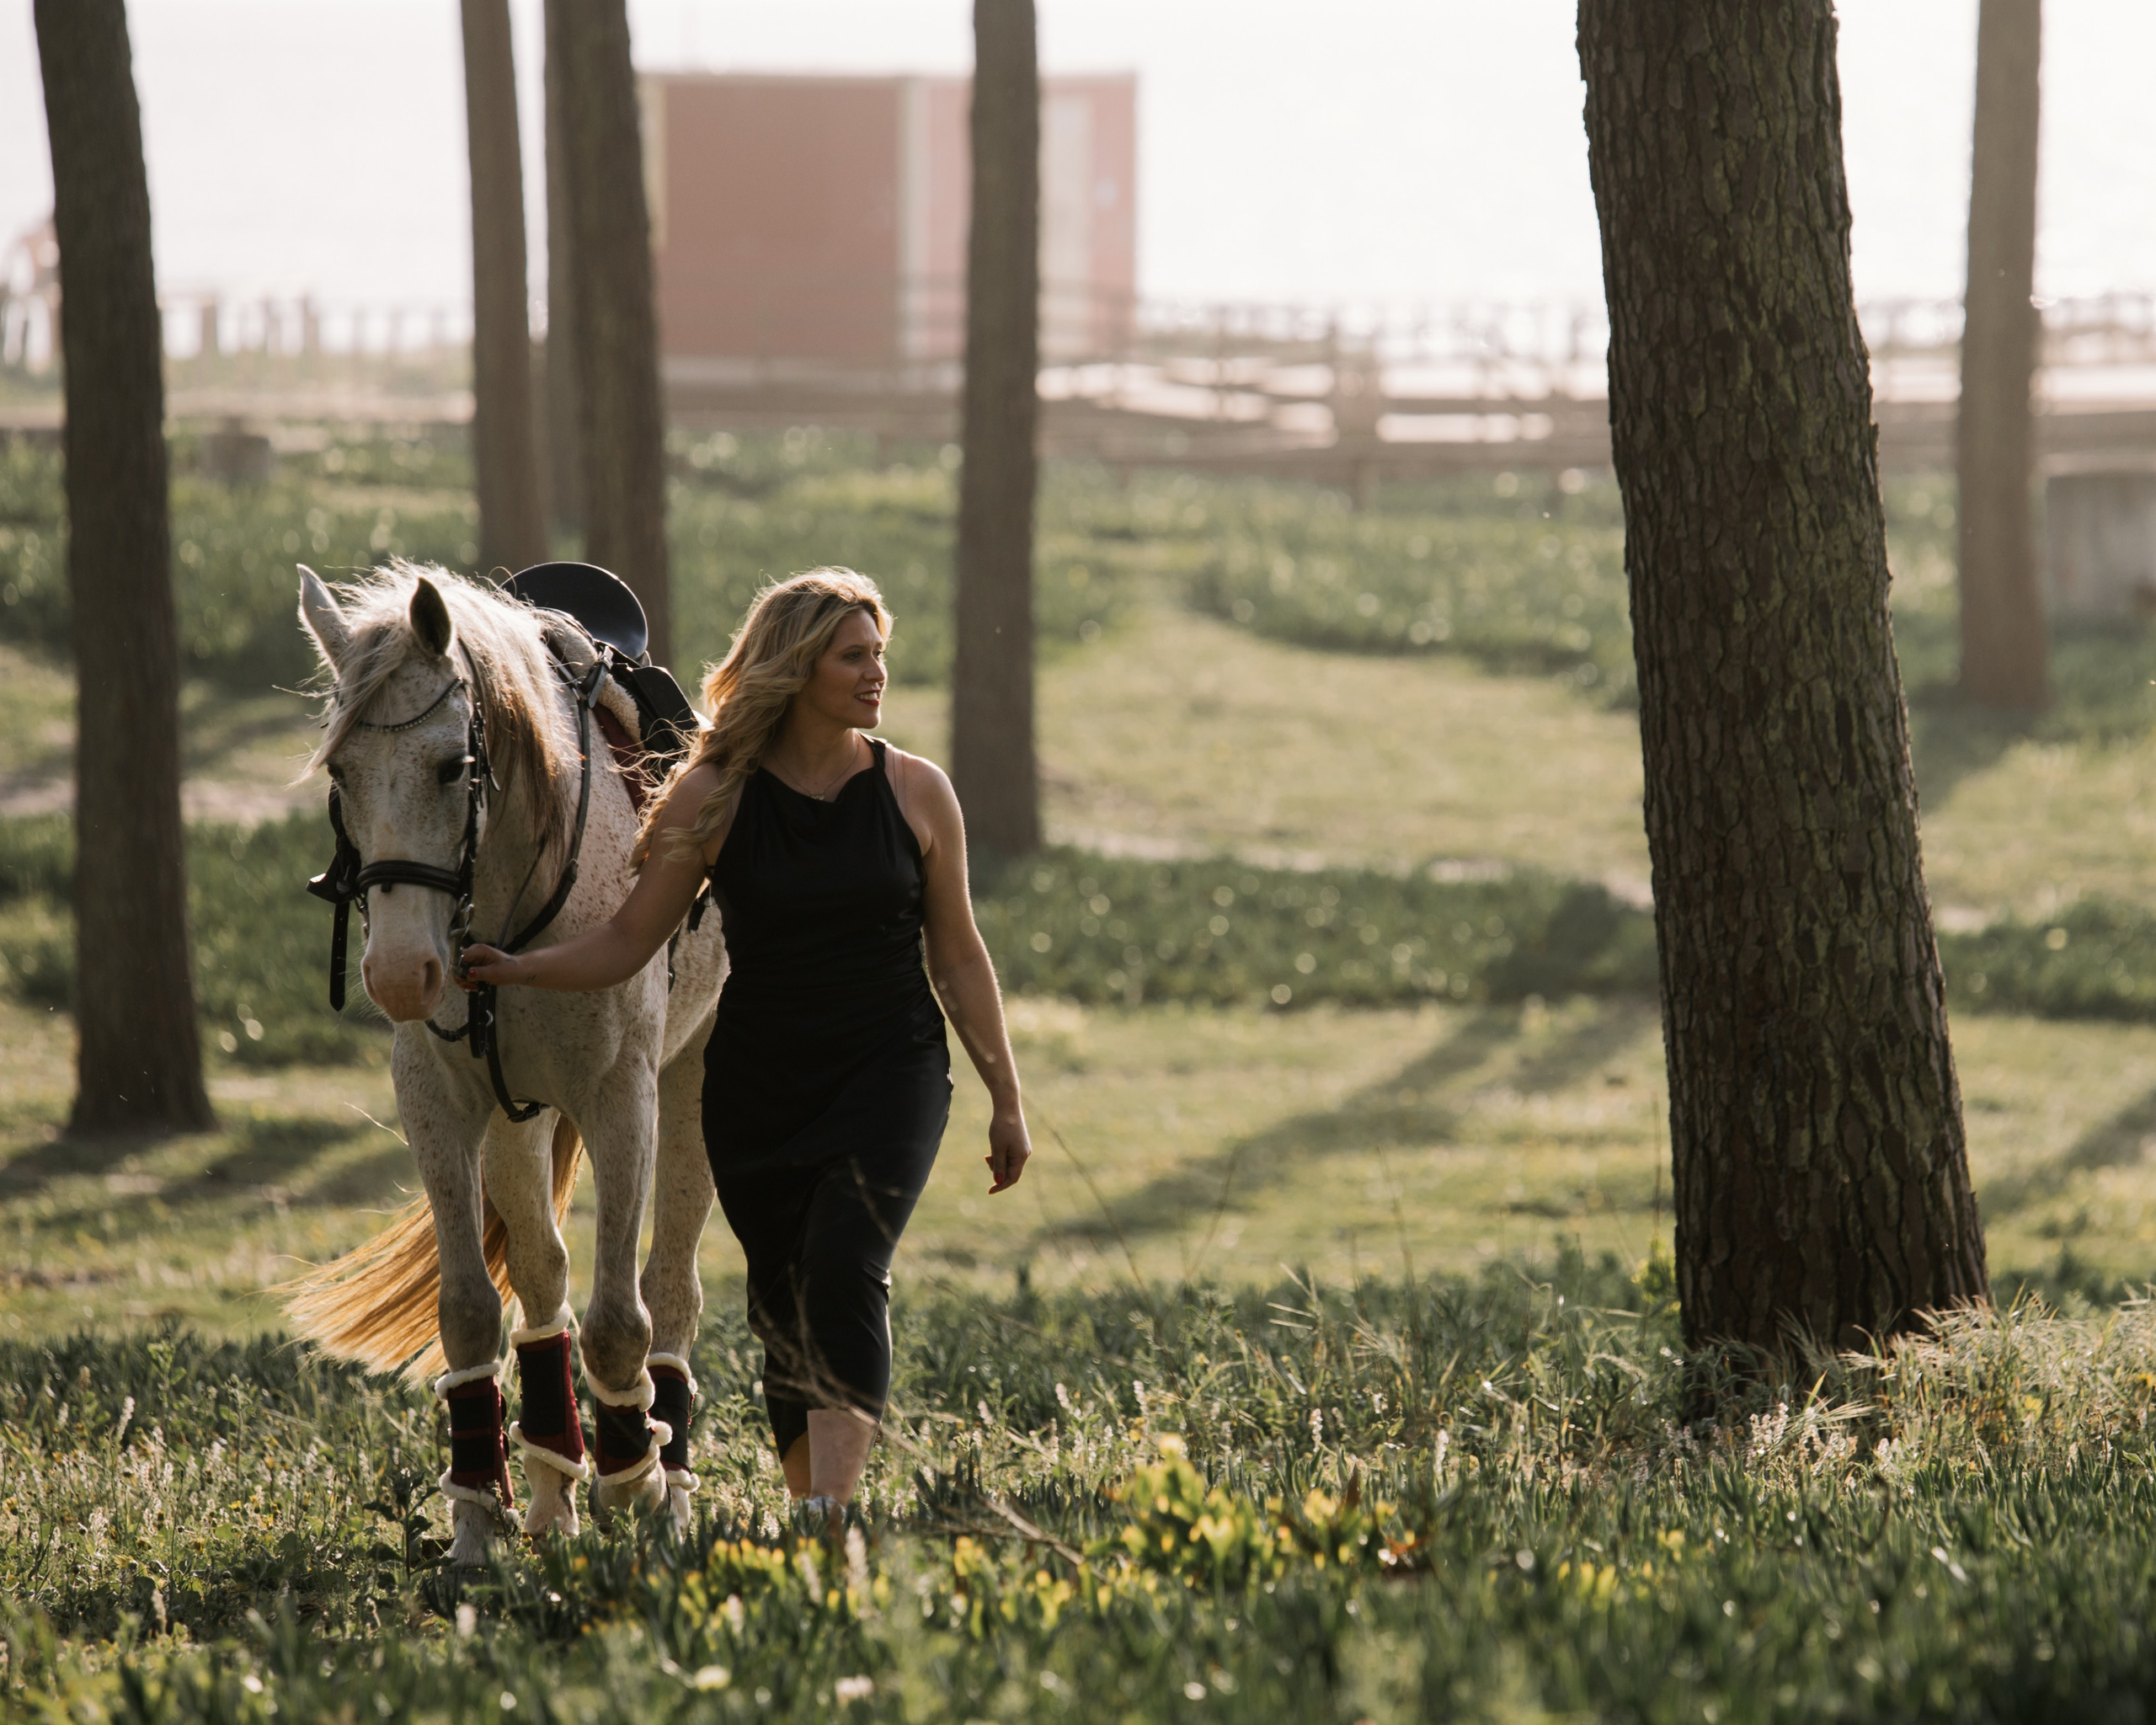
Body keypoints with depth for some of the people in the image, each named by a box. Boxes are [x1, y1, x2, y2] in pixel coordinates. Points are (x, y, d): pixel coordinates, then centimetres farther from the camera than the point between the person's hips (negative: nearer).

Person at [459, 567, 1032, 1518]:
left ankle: (831, 1512, -30)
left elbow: (958, 957, 8)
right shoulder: (715, 799, -2)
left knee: (843, 1271, -21)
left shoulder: (917, 792, 0)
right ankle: (810, 1497, 21)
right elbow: (627, 943, -1)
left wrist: (1005, 1100, 9)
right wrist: (520, 970, -18)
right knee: (783, 1299, 7)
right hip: (756, 1084, 2)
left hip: (889, 1078, -2)